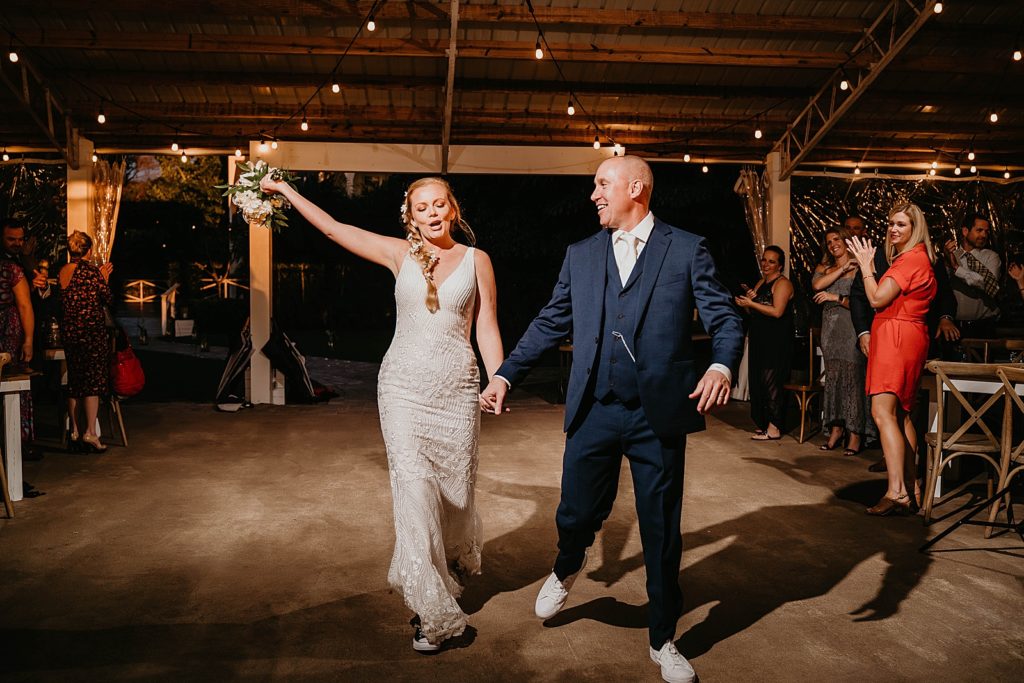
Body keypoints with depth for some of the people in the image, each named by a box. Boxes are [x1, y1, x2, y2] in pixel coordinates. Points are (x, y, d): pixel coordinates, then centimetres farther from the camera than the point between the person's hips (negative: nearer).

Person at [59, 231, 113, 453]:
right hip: (93, 331, -6)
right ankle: (90, 432, -6)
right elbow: (107, 299, -6)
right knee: (94, 380, -2)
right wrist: (104, 279, 11)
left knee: (74, 382, 13)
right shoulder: (91, 270, -11)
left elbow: (63, 302, 15)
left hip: (68, 332, 6)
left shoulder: (61, 273, 6)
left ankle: (74, 432, 18)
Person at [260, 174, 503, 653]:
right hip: (404, 386, 0)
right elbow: (334, 229, 7)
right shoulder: (400, 254, 5)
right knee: (413, 486, -9)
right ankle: (433, 608, -1)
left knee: (454, 487, 8)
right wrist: (286, 191, 9)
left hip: (457, 388, 0)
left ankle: (453, 568, 39)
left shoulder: (476, 260, 4)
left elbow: (487, 329, 3)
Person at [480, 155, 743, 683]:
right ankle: (567, 566, 44)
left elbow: (725, 320, -2)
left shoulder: (687, 250, 2)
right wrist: (505, 375, 6)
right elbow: (549, 324, 14)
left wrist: (721, 366, -22)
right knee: (576, 515, 6)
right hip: (593, 412, 2)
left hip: (658, 414, -2)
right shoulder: (580, 255, 12)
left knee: (662, 534, 8)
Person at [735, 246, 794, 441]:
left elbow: (777, 311, -20)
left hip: (776, 342, -8)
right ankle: (762, 423, 16)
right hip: (759, 339, 8)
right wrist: (748, 299, -1)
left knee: (771, 381, -8)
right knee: (758, 380, 8)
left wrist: (751, 303, -17)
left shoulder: (782, 283, -8)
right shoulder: (761, 282, 18)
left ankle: (774, 428, -3)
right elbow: (753, 312, 19)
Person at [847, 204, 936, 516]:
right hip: (906, 336, 11)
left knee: (883, 412, -17)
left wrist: (866, 265, -6)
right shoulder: (915, 258, 21)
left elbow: (877, 299, -16)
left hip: (897, 337, -11)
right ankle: (911, 489, 15)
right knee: (901, 414, 11)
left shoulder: (911, 259, -12)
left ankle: (896, 492, -22)